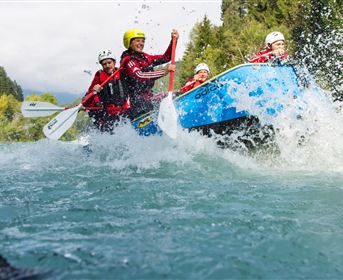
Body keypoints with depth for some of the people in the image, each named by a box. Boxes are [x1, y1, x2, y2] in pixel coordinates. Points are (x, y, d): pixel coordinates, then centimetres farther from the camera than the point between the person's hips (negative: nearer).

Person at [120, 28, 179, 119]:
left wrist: (174, 40, 7)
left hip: (149, 97, 10)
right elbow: (139, 76, -30)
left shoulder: (144, 57, 15)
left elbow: (166, 57, 20)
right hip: (140, 101, -10)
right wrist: (164, 71, -38)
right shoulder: (128, 60, -11)